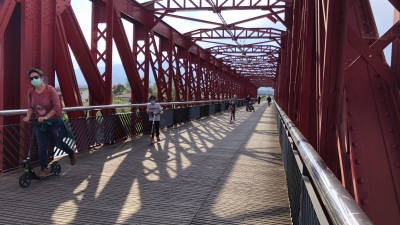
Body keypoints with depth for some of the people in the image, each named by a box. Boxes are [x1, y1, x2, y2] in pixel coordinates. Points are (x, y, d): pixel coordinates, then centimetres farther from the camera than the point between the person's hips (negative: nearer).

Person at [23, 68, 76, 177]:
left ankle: (71, 154, 38)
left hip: (54, 121, -3)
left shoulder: (50, 90, -17)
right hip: (39, 123, 4)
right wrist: (28, 116, -8)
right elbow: (30, 107, 9)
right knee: (41, 146, 0)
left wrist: (46, 117, -25)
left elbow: (56, 107, -19)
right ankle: (44, 169, 14)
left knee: (58, 143, 9)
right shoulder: (31, 92, -3)